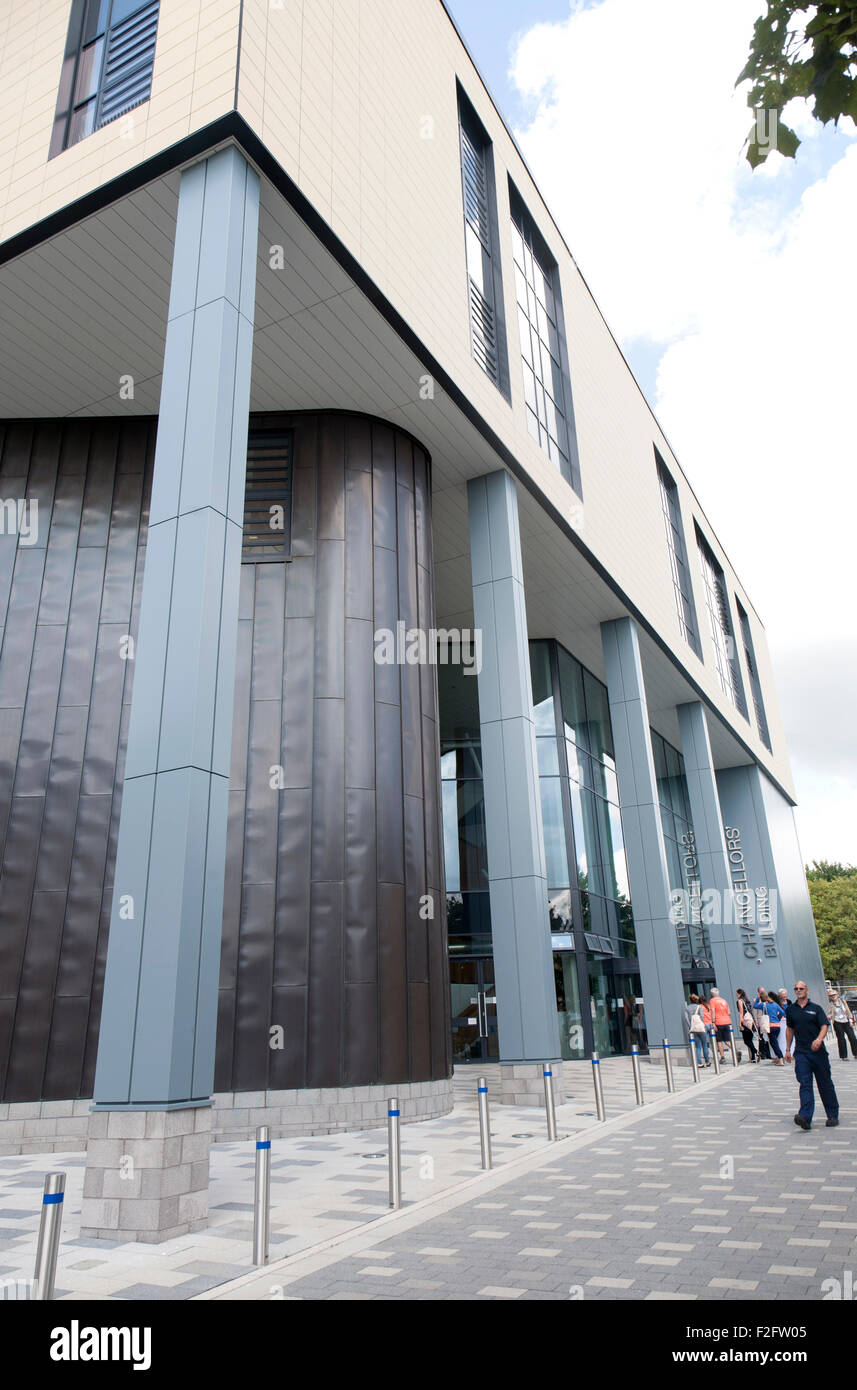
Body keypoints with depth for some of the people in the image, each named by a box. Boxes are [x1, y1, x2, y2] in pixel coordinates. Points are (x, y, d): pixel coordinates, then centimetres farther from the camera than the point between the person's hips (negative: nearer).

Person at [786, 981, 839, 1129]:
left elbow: (824, 1026, -10)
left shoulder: (816, 1008, 0)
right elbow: (790, 1029, 19)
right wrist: (788, 1048, 17)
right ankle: (805, 1118, -18)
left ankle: (833, 1115, 24)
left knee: (825, 1084, 9)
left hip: (818, 1051, -1)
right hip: (801, 1053, 1)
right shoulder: (791, 1009, 9)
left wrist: (819, 1039, -29)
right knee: (805, 1084, -8)